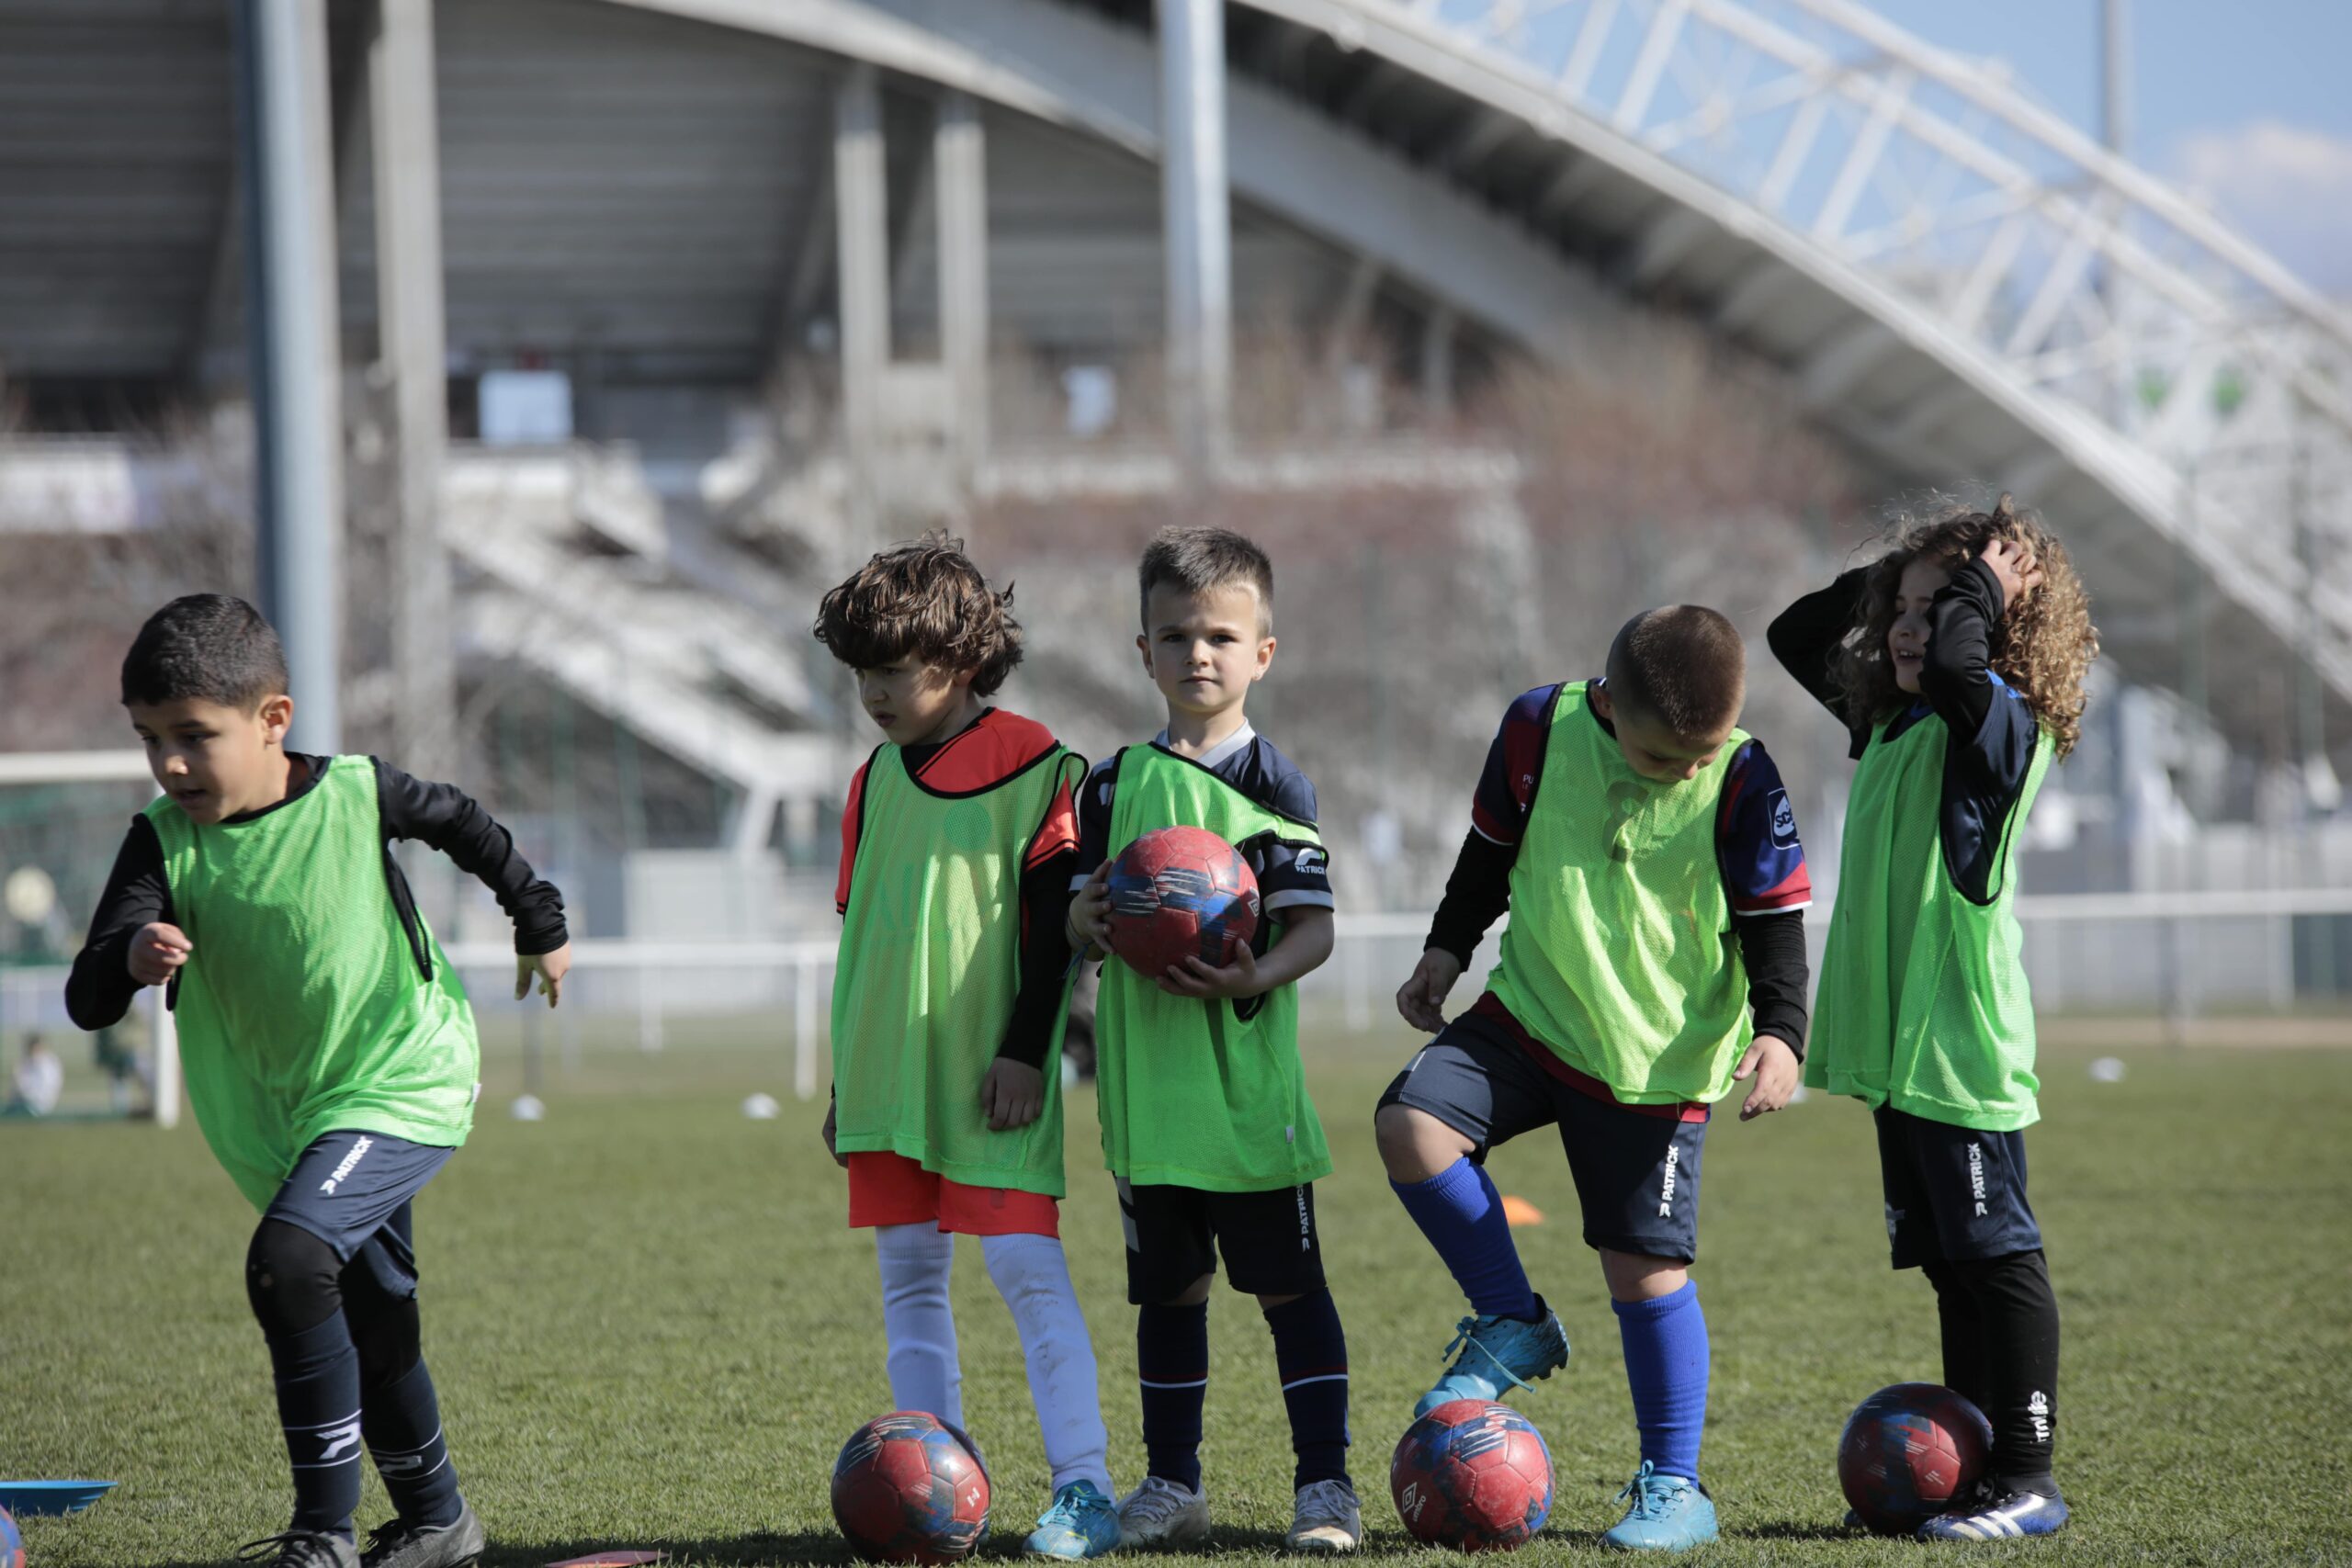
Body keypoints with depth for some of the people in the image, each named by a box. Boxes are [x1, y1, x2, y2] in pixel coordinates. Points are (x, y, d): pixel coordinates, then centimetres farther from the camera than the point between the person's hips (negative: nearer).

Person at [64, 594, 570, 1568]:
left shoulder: (357, 796, -13)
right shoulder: (164, 842, -10)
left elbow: (462, 825, 9)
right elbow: (87, 1002, -18)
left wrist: (538, 922, 22)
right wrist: (130, 958, -41)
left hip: (398, 1085, -5)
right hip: (275, 1121, 5)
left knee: (286, 1260, -26)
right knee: (372, 1327, 17)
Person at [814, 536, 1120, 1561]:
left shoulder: (1032, 765, -5)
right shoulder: (877, 781, 14)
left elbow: (1053, 920, -7)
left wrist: (1025, 1050, -12)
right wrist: (845, 1074, 19)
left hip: (991, 1073, -6)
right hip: (889, 1072, 6)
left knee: (1026, 1266, -12)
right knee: (908, 1277, 5)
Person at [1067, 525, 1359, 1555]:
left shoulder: (1271, 783, -4)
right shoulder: (1117, 784, 10)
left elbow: (1314, 925, -8)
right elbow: (1085, 912, 15)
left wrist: (1256, 977, -27)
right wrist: (1084, 919, -9)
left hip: (1247, 1079, -4)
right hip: (1144, 1080, 4)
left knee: (1286, 1283, -2)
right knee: (1168, 1287, 12)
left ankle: (1325, 1485, 2)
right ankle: (1172, 1484, 22)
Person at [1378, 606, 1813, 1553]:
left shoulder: (1741, 783, -13)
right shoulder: (1540, 732, -7)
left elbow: (1776, 923, -8)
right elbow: (1492, 851, 11)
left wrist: (1780, 1031, -21)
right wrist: (1448, 947, 12)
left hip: (1660, 1062, -3)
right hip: (1531, 1015, 3)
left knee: (1646, 1266, -4)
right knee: (1411, 1121, -20)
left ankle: (1673, 1485, 11)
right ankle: (1514, 1326, 0)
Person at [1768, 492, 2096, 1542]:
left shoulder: (1999, 722, -11)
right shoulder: (1889, 719, 15)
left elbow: (1955, 659, -33)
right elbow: (1797, 637, 27)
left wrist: (1987, 584, -15)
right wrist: (1882, 578, 14)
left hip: (1963, 1041, -9)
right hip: (1893, 1042, 9)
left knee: (1996, 1255, -5)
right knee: (1946, 1260, 13)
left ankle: (2027, 1481, -2)